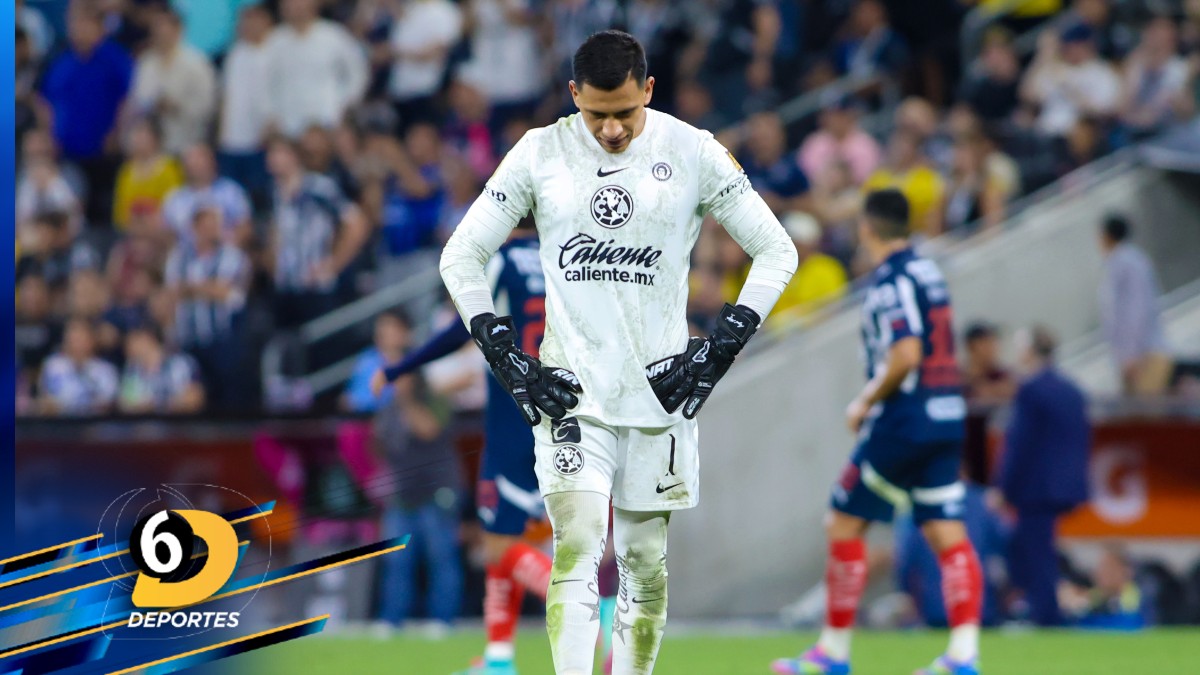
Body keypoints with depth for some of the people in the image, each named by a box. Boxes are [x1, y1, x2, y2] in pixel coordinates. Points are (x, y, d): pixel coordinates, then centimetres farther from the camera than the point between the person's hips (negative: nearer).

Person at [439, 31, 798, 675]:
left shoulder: (692, 153, -1)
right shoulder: (539, 154, -1)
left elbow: (776, 251, 5)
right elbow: (461, 256, 6)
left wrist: (718, 350, -2)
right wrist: (508, 359, -2)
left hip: (659, 388, 1)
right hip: (570, 390, -1)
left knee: (644, 559, 6)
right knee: (577, 546, -15)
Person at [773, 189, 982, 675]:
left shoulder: (891, 280, -13)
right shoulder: (927, 271, 14)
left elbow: (906, 355, -23)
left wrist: (865, 402, -9)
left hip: (903, 421, -8)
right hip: (947, 417, 8)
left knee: (844, 523, 3)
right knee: (947, 533, 3)